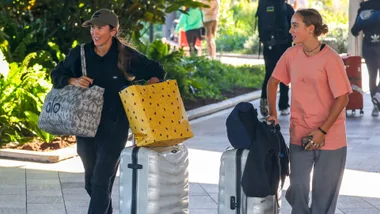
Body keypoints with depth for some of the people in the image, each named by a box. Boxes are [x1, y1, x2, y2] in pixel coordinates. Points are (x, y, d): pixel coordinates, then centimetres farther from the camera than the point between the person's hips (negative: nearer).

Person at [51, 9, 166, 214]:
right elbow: (57, 75, 9)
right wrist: (73, 81, -11)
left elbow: (157, 72, 6)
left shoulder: (127, 57, -8)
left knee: (101, 182, -11)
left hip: (114, 127, -4)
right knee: (90, 182, 16)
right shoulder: (80, 54, -2)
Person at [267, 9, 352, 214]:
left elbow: (342, 98, -14)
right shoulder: (291, 55, -1)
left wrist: (323, 131, -16)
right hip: (299, 135, 4)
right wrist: (272, 113, 5)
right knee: (297, 188, 3)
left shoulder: (330, 59, -15)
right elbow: (273, 82, 14)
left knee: (324, 193, 6)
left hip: (330, 137, -4)